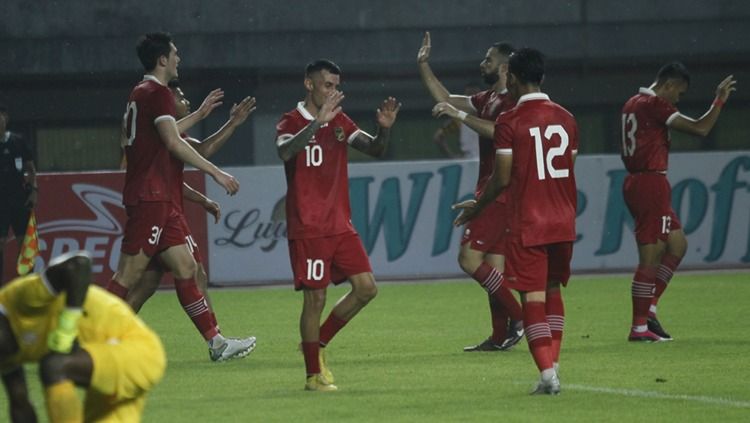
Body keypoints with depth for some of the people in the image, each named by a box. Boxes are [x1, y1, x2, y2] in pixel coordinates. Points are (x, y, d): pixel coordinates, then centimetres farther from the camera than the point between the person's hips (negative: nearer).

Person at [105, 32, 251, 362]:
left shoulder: (142, 93, 19)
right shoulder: (157, 93, -11)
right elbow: (173, 143, -19)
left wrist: (198, 115, 40)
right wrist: (216, 173, -17)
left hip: (158, 200, 10)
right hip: (150, 196, -10)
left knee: (186, 269, 8)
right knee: (128, 275, -10)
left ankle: (215, 342, 9)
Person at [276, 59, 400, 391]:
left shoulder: (339, 121, 12)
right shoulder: (291, 122, -7)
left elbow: (374, 149, 6)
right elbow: (286, 152, -29)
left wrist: (384, 128, -15)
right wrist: (318, 121, -39)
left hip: (340, 224, 7)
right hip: (307, 227, -7)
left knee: (366, 288, 1)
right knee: (315, 298, -5)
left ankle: (319, 342, 18)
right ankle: (313, 374, 4)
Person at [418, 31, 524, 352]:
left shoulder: (512, 102, -13)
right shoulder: (488, 99, 17)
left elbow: (497, 130, -31)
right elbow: (446, 99, 25)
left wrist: (460, 115, -30)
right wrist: (424, 67, 20)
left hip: (500, 191, -10)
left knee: (470, 258, -14)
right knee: (492, 263, 9)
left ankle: (519, 317, -12)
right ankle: (500, 336, 10)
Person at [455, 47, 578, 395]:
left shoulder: (510, 121, -10)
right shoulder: (566, 118, 7)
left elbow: (502, 178, -9)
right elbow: (567, 171, 13)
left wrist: (477, 207, 7)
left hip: (528, 223, -5)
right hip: (563, 221, 5)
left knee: (533, 296, -3)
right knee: (553, 289, 20)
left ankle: (548, 373, -11)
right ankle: (552, 363, 15)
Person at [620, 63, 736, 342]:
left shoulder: (633, 104, 16)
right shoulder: (655, 105, -14)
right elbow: (700, 129, -18)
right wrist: (720, 100, -7)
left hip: (635, 181, 10)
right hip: (651, 183, -10)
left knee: (677, 245, 15)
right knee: (650, 257, -6)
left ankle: (648, 308, 12)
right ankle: (639, 327, -3)